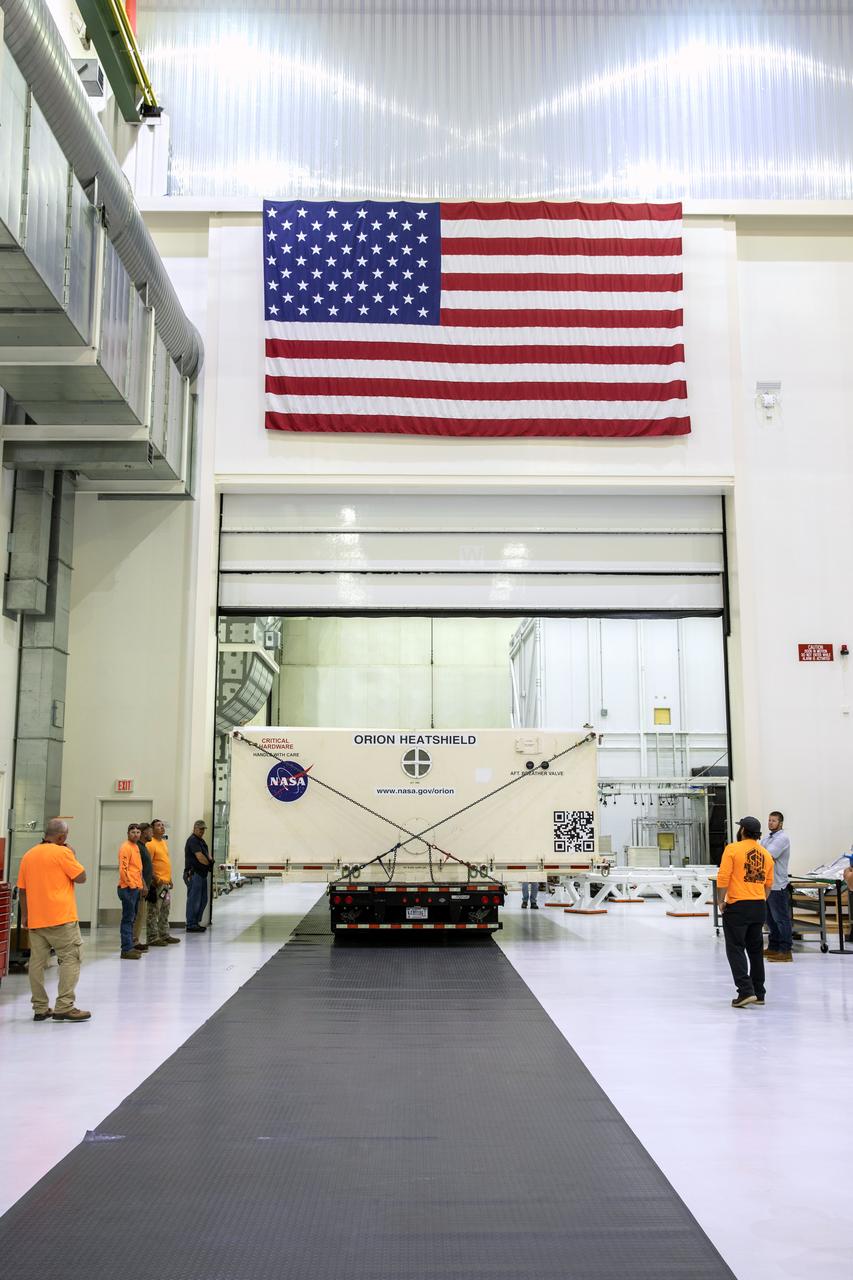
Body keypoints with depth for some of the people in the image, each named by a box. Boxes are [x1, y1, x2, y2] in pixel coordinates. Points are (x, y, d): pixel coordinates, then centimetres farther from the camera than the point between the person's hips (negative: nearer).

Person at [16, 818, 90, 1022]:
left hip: (35, 919, 7)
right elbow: (81, 877, -7)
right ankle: (64, 1007, -7)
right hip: (60, 917, -6)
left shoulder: (28, 855, 11)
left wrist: (24, 915, 21)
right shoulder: (62, 853, -9)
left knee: (37, 962, 8)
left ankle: (40, 1009, 12)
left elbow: (22, 889, 13)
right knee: (70, 959, -1)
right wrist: (73, 857, 5)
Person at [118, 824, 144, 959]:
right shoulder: (126, 847, -11)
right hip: (128, 888, -9)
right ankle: (126, 949, -6)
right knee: (128, 919, -7)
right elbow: (123, 869, -18)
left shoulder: (135, 847, 16)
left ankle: (129, 946, 19)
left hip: (135, 888, 9)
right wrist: (132, 885, -17)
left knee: (131, 918, 13)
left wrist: (141, 884, 17)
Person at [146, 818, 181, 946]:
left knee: (165, 911, 14)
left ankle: (164, 935, 21)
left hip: (166, 882, 9)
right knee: (154, 911, -5)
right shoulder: (151, 844, -12)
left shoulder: (164, 842, 16)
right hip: (158, 882, -9)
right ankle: (153, 938, -3)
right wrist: (156, 879, -21)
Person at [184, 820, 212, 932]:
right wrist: (209, 864, -4)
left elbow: (207, 853, 21)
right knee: (194, 900, -6)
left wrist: (210, 860, -1)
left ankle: (196, 922, 22)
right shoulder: (193, 841, -13)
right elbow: (200, 857, -20)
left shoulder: (202, 841, 19)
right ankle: (191, 925, 0)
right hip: (193, 874, -10)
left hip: (202, 874, 10)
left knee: (203, 900, 14)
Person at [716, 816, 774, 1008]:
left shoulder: (732, 849, -10)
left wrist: (720, 901, -3)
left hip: (737, 906, -6)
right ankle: (758, 993, 20)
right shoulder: (766, 854, 8)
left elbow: (723, 878, -14)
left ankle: (746, 991, -11)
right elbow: (768, 884, 13)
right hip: (759, 907, 6)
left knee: (736, 949, -1)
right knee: (756, 950, 15)